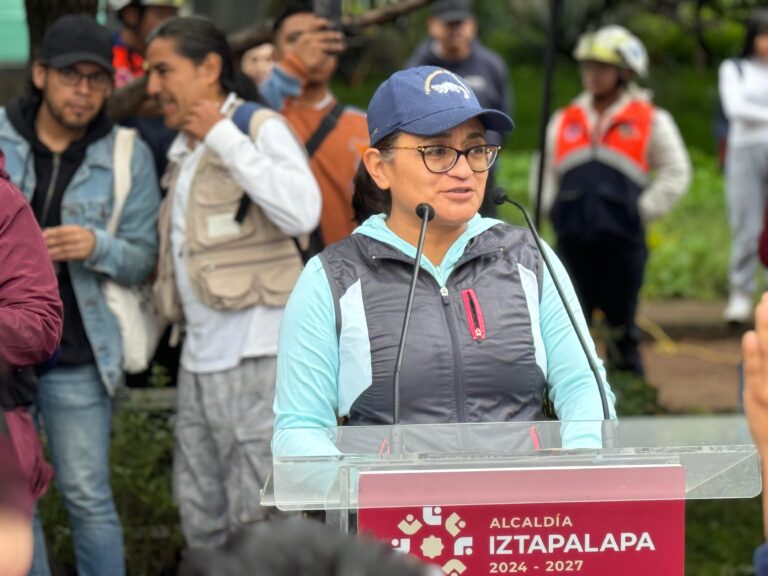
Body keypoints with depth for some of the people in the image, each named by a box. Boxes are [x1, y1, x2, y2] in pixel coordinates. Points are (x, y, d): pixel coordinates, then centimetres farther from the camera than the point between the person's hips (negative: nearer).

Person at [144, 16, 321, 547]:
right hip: (201, 358, 9)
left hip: (256, 357, -9)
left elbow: (302, 211, -24)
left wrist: (223, 137, -18)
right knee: (202, 518, 12)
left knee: (259, 523, -7)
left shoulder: (260, 128, -7)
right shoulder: (185, 152, 18)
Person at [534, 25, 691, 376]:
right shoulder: (565, 121, 14)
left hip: (623, 237, -3)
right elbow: (546, 172, 22)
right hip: (573, 237, 3)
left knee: (620, 315, 3)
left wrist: (643, 210, -4)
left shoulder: (650, 121, 5)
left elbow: (676, 174, 4)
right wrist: (551, 207, 7)